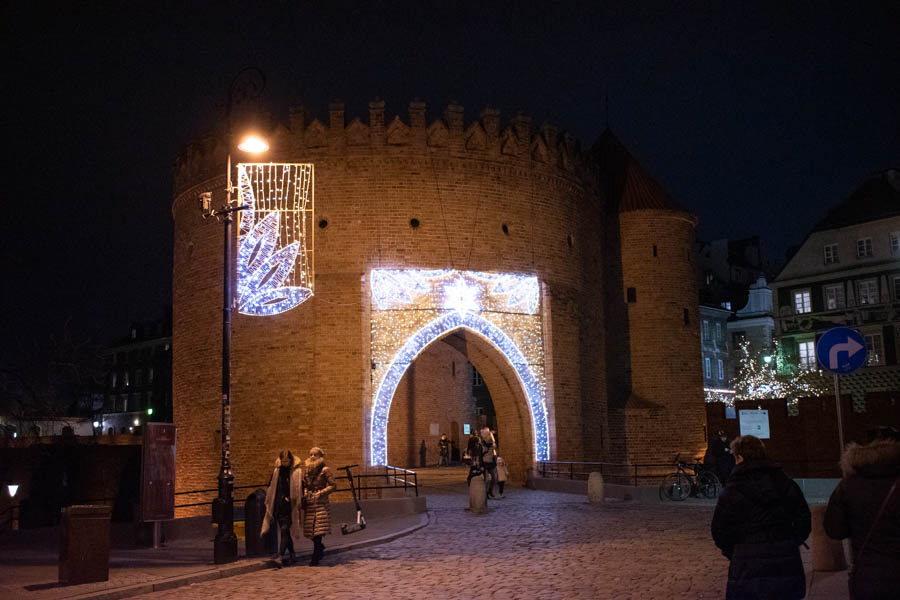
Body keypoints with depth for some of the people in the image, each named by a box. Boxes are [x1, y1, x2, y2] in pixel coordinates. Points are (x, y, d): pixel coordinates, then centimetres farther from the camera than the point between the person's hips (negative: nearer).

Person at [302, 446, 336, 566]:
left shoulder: (325, 470, -3)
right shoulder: (308, 470, 15)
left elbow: (332, 485, -5)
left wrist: (321, 493, -14)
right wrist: (304, 493, 6)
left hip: (320, 503, -6)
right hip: (309, 503, 6)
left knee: (318, 530, -9)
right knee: (310, 530, 5)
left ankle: (315, 558, -5)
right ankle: (320, 548, 30)